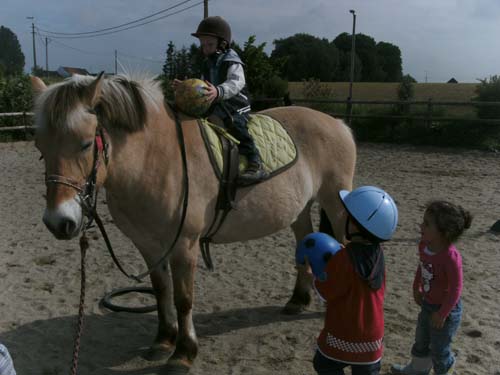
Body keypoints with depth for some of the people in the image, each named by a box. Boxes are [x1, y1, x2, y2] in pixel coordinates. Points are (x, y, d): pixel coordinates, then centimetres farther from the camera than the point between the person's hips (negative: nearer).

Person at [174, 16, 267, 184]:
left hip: (236, 108, -8)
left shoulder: (231, 62, -11)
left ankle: (255, 165, -37)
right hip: (214, 108, 8)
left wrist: (218, 91, -51)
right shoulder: (207, 64, 15)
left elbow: (236, 83, -31)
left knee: (236, 125, -34)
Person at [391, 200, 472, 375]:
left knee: (439, 349, 15)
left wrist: (442, 314, -19)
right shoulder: (424, 245, -13)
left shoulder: (450, 257, -36)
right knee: (421, 341, 29)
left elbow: (455, 289, -27)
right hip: (427, 304, 8)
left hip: (445, 309, -8)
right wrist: (416, 289, 14)